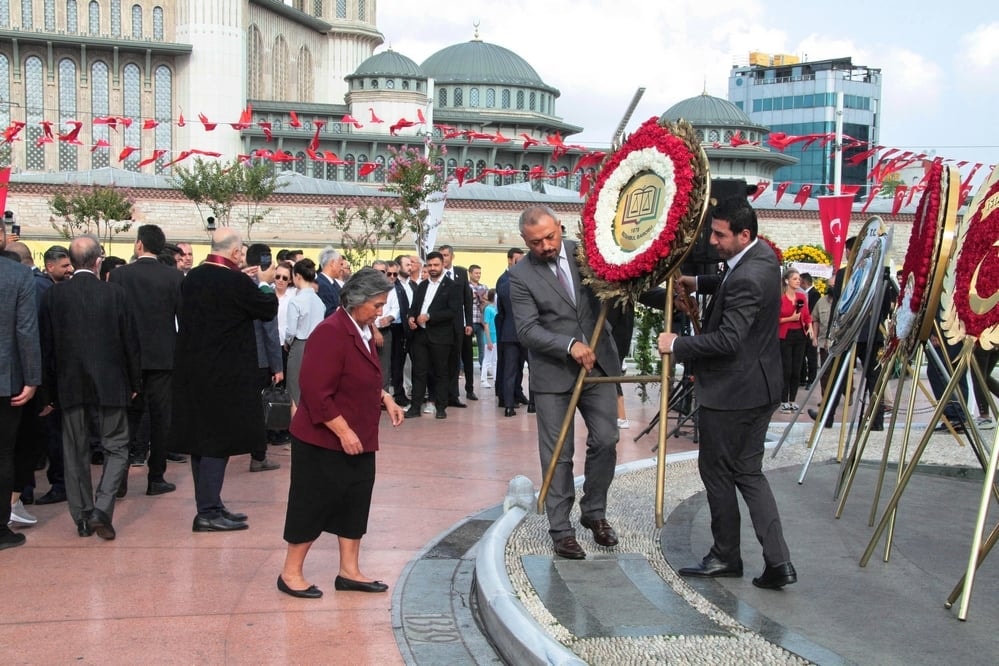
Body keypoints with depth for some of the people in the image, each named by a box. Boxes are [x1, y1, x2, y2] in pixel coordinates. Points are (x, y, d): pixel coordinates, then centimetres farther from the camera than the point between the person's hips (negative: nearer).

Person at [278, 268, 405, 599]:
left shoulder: (362, 330, 9)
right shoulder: (330, 334, -21)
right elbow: (316, 392, -25)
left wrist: (385, 398, 5)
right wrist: (343, 431, -24)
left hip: (358, 440, 9)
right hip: (323, 441, -9)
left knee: (355, 504, 11)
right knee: (313, 505, 1)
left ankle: (349, 571, 22)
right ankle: (291, 573, 14)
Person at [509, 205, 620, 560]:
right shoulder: (520, 275, -8)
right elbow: (528, 330, -14)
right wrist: (569, 345, -26)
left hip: (597, 364, 3)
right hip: (553, 374, -3)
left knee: (605, 441, 3)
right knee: (558, 456, 2)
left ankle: (594, 512, 24)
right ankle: (561, 530, 13)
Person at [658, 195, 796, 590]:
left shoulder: (747, 279, -26)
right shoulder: (762, 255, 7)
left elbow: (727, 340, -29)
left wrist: (676, 345, -19)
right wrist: (699, 284, 12)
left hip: (732, 393, -10)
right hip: (757, 387, 10)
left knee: (716, 470, 6)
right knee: (748, 472, 13)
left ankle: (726, 556, 20)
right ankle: (777, 562, 9)